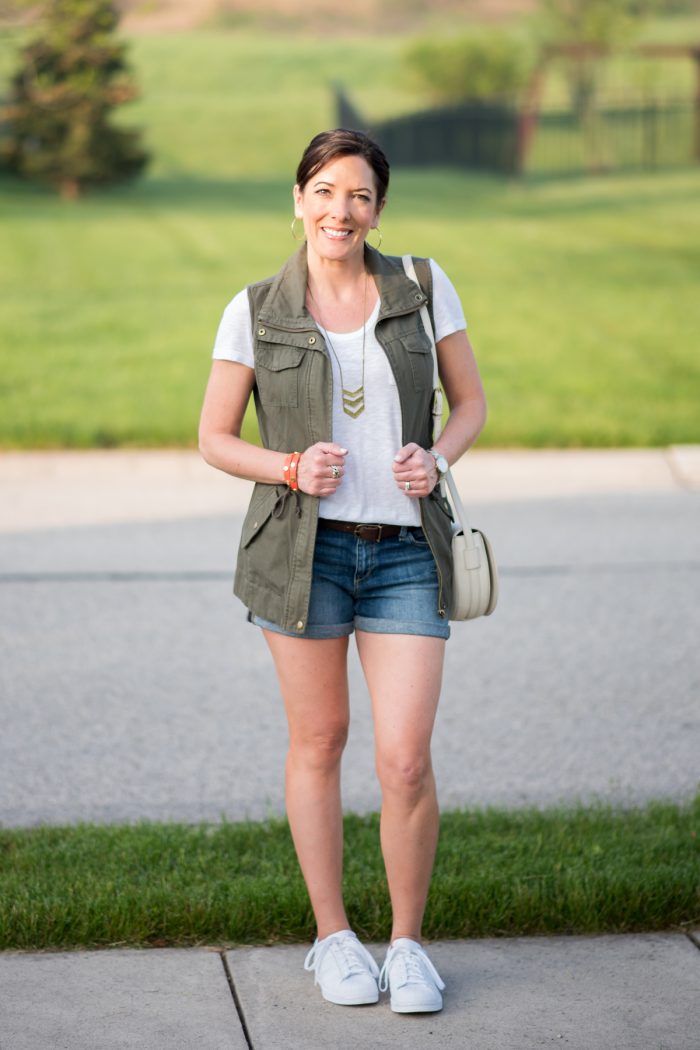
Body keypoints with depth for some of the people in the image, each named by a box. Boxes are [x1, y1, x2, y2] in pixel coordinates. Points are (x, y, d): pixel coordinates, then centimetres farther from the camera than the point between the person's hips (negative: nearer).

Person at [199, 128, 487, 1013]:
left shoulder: (422, 287, 3)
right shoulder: (256, 312, 1)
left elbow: (470, 402, 11)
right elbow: (215, 439, 5)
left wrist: (437, 458, -9)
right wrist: (290, 469, -13)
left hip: (407, 553, 0)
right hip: (304, 547, 0)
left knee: (406, 760, -6)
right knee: (318, 741, 9)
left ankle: (408, 943, 14)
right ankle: (332, 938, 25)